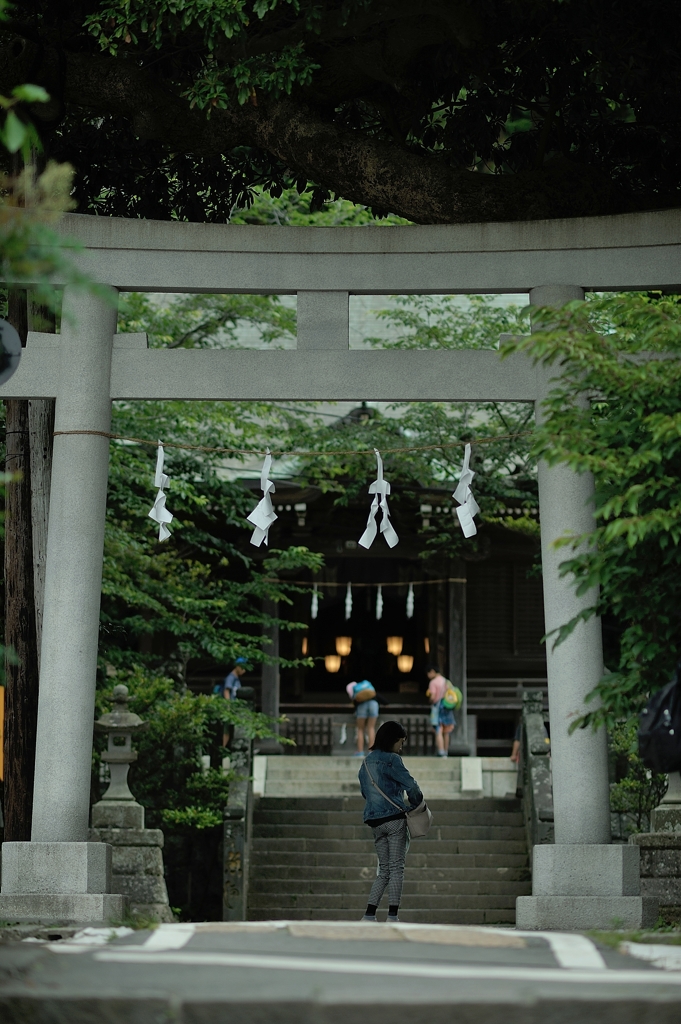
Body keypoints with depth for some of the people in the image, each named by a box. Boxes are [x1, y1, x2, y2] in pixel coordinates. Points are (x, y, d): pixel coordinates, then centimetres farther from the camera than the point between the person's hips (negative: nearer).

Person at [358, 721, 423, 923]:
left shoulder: (366, 762, 17)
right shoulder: (391, 760, -8)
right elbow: (410, 785, -12)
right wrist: (416, 803, 5)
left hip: (374, 821, 7)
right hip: (395, 818, -7)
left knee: (384, 870, 11)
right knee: (396, 868, -3)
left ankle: (369, 915, 2)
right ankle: (392, 917, -7)